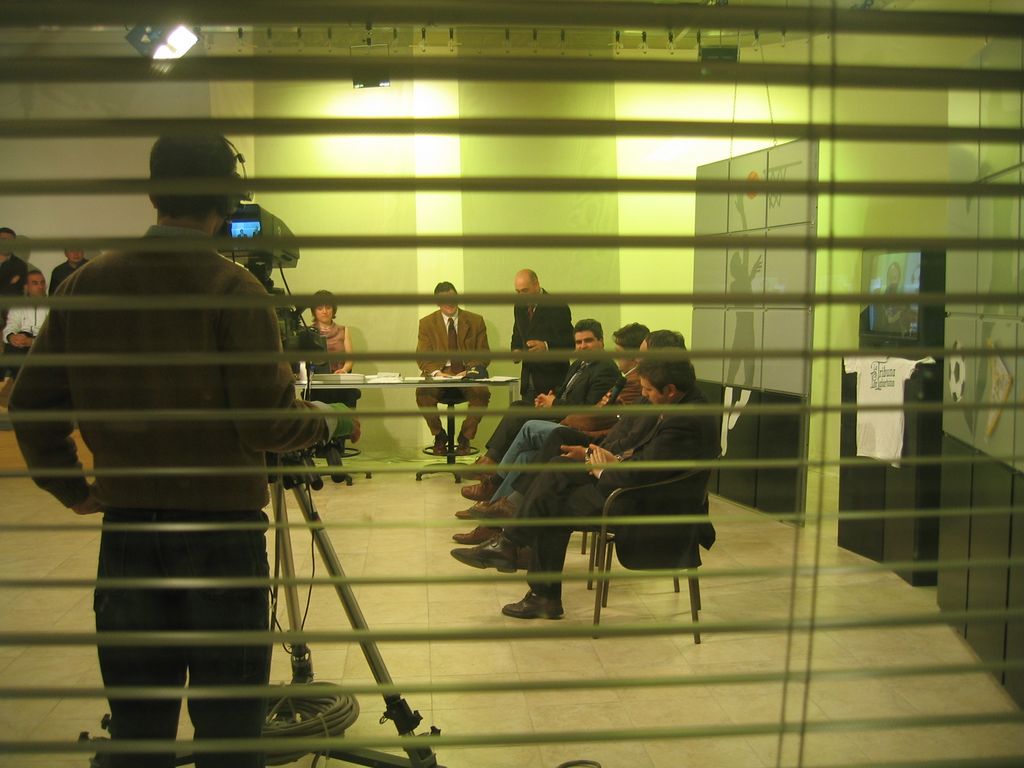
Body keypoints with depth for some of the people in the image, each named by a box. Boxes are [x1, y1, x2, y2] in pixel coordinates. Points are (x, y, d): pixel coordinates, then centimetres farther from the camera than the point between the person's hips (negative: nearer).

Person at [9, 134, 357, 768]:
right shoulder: (234, 291, -13)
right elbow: (267, 425, -17)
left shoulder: (85, 285, 1)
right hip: (222, 525, -4)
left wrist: (68, 487, 15)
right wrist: (335, 421, 1)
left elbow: (31, 405, 4)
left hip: (125, 523, 5)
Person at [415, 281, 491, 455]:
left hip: (467, 376, 0)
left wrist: (470, 371, -14)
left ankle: (465, 437, -10)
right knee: (422, 392, -33)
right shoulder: (427, 323, 9)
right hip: (438, 378, 0)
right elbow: (422, 356, 3)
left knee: (482, 393, -34)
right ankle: (439, 436, -8)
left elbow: (483, 354, 7)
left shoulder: (476, 321, 9)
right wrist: (436, 372, -19)